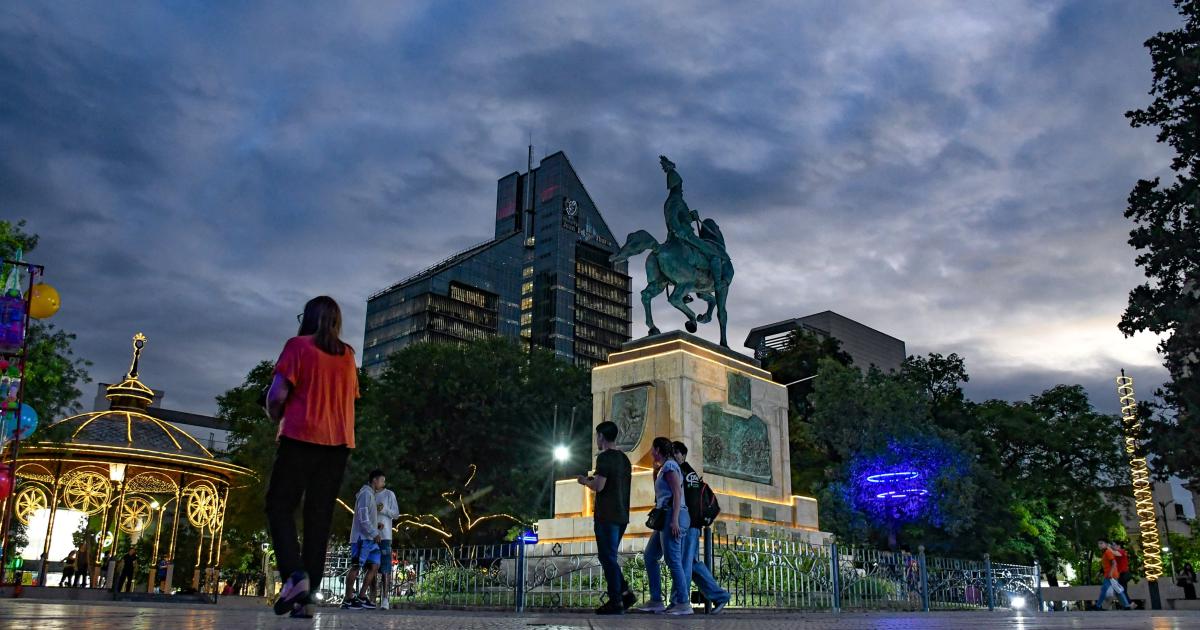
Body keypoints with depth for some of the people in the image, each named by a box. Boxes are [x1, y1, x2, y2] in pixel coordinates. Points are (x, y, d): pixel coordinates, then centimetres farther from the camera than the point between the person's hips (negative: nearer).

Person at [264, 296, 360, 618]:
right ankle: (307, 597, 1)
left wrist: (276, 417, 11)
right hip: (339, 443, 5)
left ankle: (295, 574, -19)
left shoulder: (298, 346, -1)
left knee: (280, 508, 2)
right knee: (319, 517, 5)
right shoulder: (348, 355, 15)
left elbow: (277, 394, -7)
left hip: (301, 438, -5)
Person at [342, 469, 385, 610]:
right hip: (362, 537, -9)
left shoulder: (371, 495, 21)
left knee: (374, 565, 4)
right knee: (356, 567, -5)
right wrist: (375, 533, -15)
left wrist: (377, 524, 9)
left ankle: (361, 596, 9)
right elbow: (363, 517, -17)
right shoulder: (365, 493, -9)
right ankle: (348, 600, 0)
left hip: (369, 538, 9)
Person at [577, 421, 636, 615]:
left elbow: (598, 486, -19)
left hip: (606, 516, -8)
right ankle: (625, 594, 11)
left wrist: (585, 481, 1)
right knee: (610, 557, 17)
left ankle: (616, 602, -1)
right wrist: (594, 480, 24)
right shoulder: (624, 458, 15)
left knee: (608, 558, -3)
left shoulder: (604, 457, -11)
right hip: (622, 516, 8)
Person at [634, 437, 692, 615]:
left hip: (673, 515, -11)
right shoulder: (663, 467, 21)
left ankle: (683, 604, -7)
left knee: (673, 560, -11)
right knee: (650, 556, 13)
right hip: (665, 517, 11)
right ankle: (655, 601, 15)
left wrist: (674, 520, -23)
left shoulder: (669, 466, -8)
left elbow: (677, 493, -18)